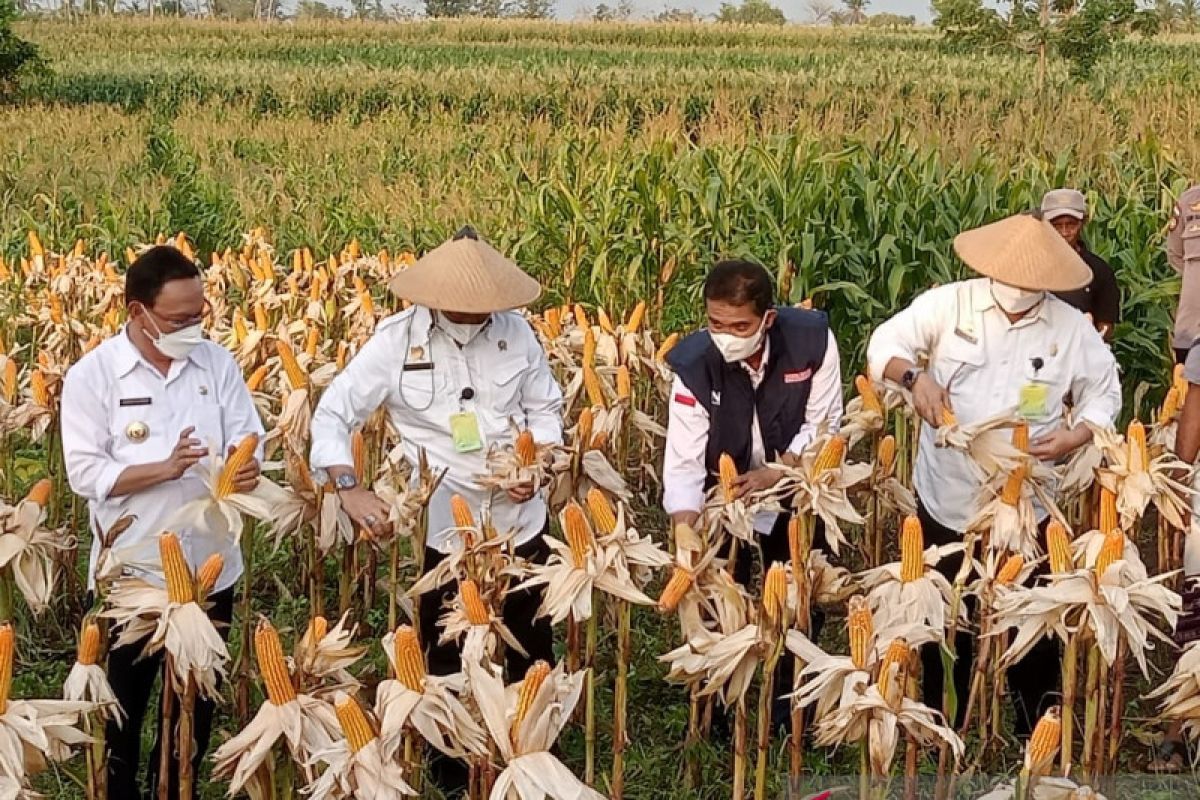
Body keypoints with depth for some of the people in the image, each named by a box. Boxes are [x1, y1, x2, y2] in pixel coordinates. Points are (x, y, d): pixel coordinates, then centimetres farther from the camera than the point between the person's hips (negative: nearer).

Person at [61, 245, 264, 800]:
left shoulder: (217, 362, 0)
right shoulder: (92, 376, -10)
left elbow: (247, 438, 0)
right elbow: (85, 473, -14)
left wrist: (245, 465, -24)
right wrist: (165, 468, -27)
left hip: (210, 566, 3)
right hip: (129, 573, -3)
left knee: (196, 700, 17)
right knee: (121, 705, 13)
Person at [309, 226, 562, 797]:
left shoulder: (515, 332, -6)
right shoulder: (396, 341, -13)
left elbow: (545, 408, 7)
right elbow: (332, 414, -13)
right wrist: (350, 489, -28)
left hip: (521, 522, 2)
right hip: (446, 531, -2)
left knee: (532, 651, 18)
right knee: (447, 661, 15)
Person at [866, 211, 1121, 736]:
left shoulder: (1071, 328, -5)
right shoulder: (949, 304, -9)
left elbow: (1105, 393, 5)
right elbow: (885, 343, -4)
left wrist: (1078, 434, -15)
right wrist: (914, 375, -26)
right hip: (946, 497, 0)